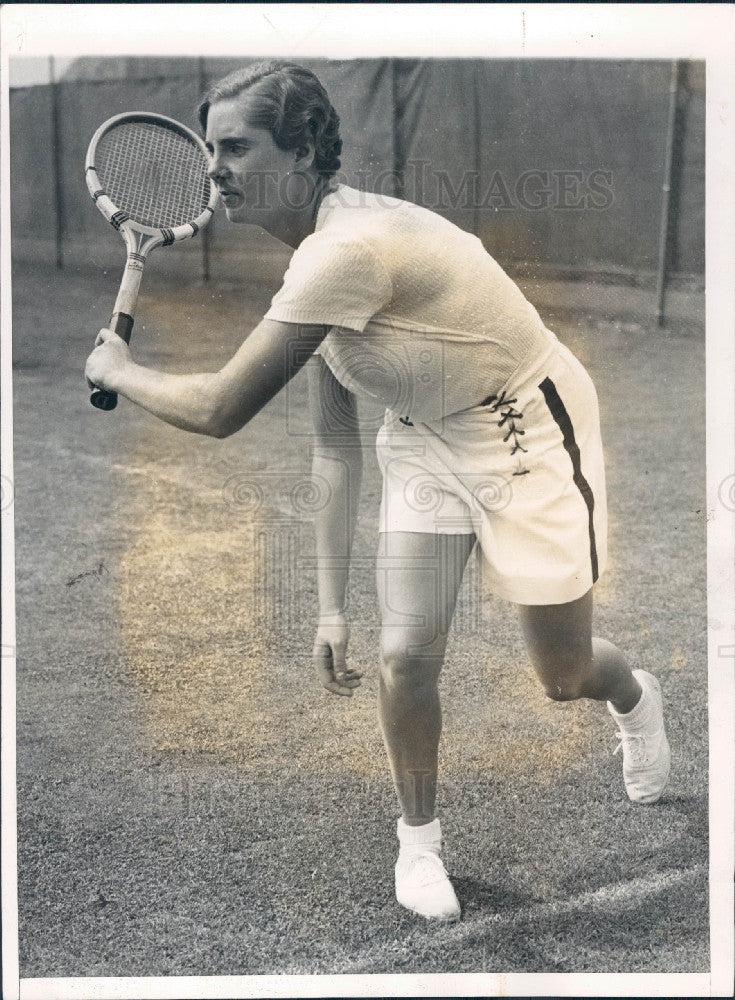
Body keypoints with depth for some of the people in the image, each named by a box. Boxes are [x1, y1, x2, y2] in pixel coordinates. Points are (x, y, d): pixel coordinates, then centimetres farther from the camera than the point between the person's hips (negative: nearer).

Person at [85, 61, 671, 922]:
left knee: (564, 679, 6)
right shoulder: (316, 268, -4)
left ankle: (635, 697, 43)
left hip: (529, 437, -7)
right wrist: (331, 607, 0)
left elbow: (220, 410, -32)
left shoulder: (350, 246, -35)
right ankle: (419, 842, 21)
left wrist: (118, 371, -12)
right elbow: (334, 449, 1)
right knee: (404, 658, -3)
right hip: (425, 439, 7)